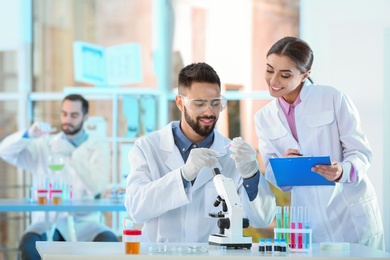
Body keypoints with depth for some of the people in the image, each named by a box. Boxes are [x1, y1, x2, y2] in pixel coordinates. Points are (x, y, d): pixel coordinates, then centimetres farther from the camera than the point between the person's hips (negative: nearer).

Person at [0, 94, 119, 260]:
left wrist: (71, 154, -19)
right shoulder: (43, 145, 13)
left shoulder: (98, 149, 8)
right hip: (48, 220, 1)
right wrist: (29, 135, -17)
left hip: (84, 222, -1)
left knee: (110, 243, -33)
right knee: (29, 243, -34)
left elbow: (97, 186, -8)